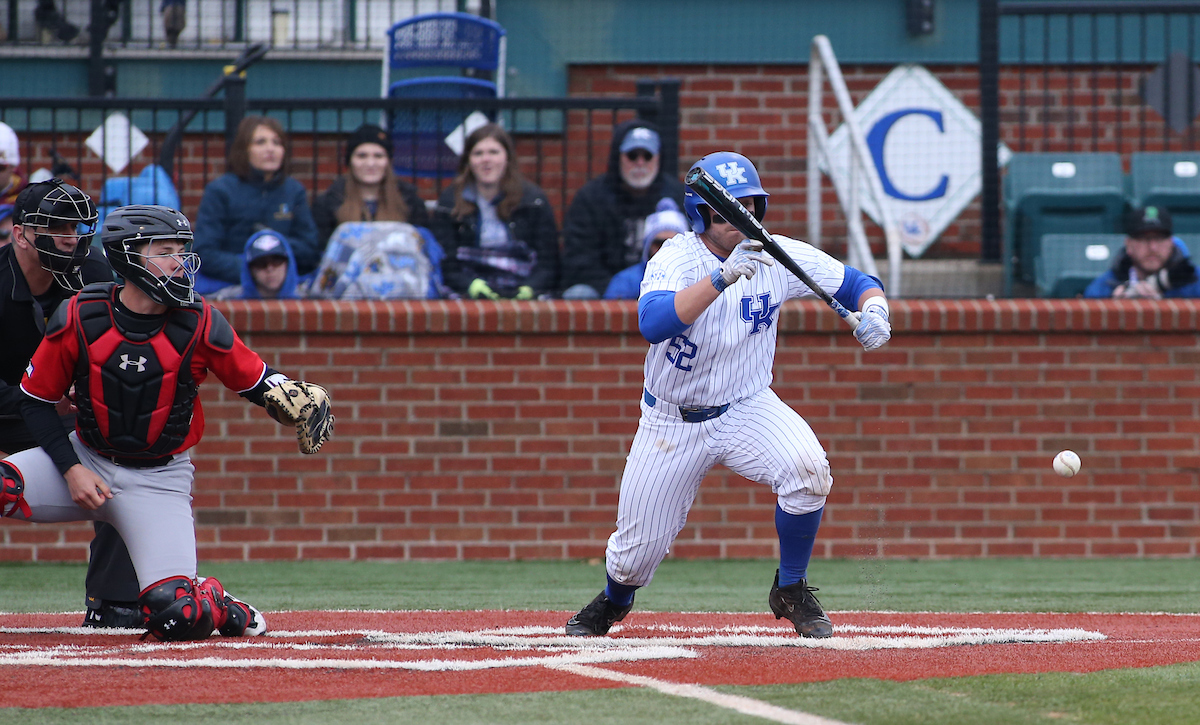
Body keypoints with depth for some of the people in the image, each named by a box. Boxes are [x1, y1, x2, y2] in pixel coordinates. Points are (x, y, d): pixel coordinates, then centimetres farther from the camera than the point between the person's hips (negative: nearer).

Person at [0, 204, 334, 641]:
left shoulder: (199, 324, -12)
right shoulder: (78, 318, -12)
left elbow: (256, 381, -2)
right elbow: (37, 400, -1)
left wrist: (294, 401, -25)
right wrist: (72, 470, -12)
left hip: (159, 480, -1)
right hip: (86, 460, 1)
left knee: (177, 617, -18)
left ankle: (217, 605, 18)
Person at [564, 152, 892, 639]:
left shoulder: (776, 256, -9)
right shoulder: (675, 260, -20)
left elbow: (857, 284, 1)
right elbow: (654, 323, -40)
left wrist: (874, 312, -23)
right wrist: (724, 277, -49)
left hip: (747, 409, 2)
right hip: (672, 424, -2)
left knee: (808, 471, -28)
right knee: (638, 551, 2)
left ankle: (791, 591, -4)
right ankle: (614, 601, 41)